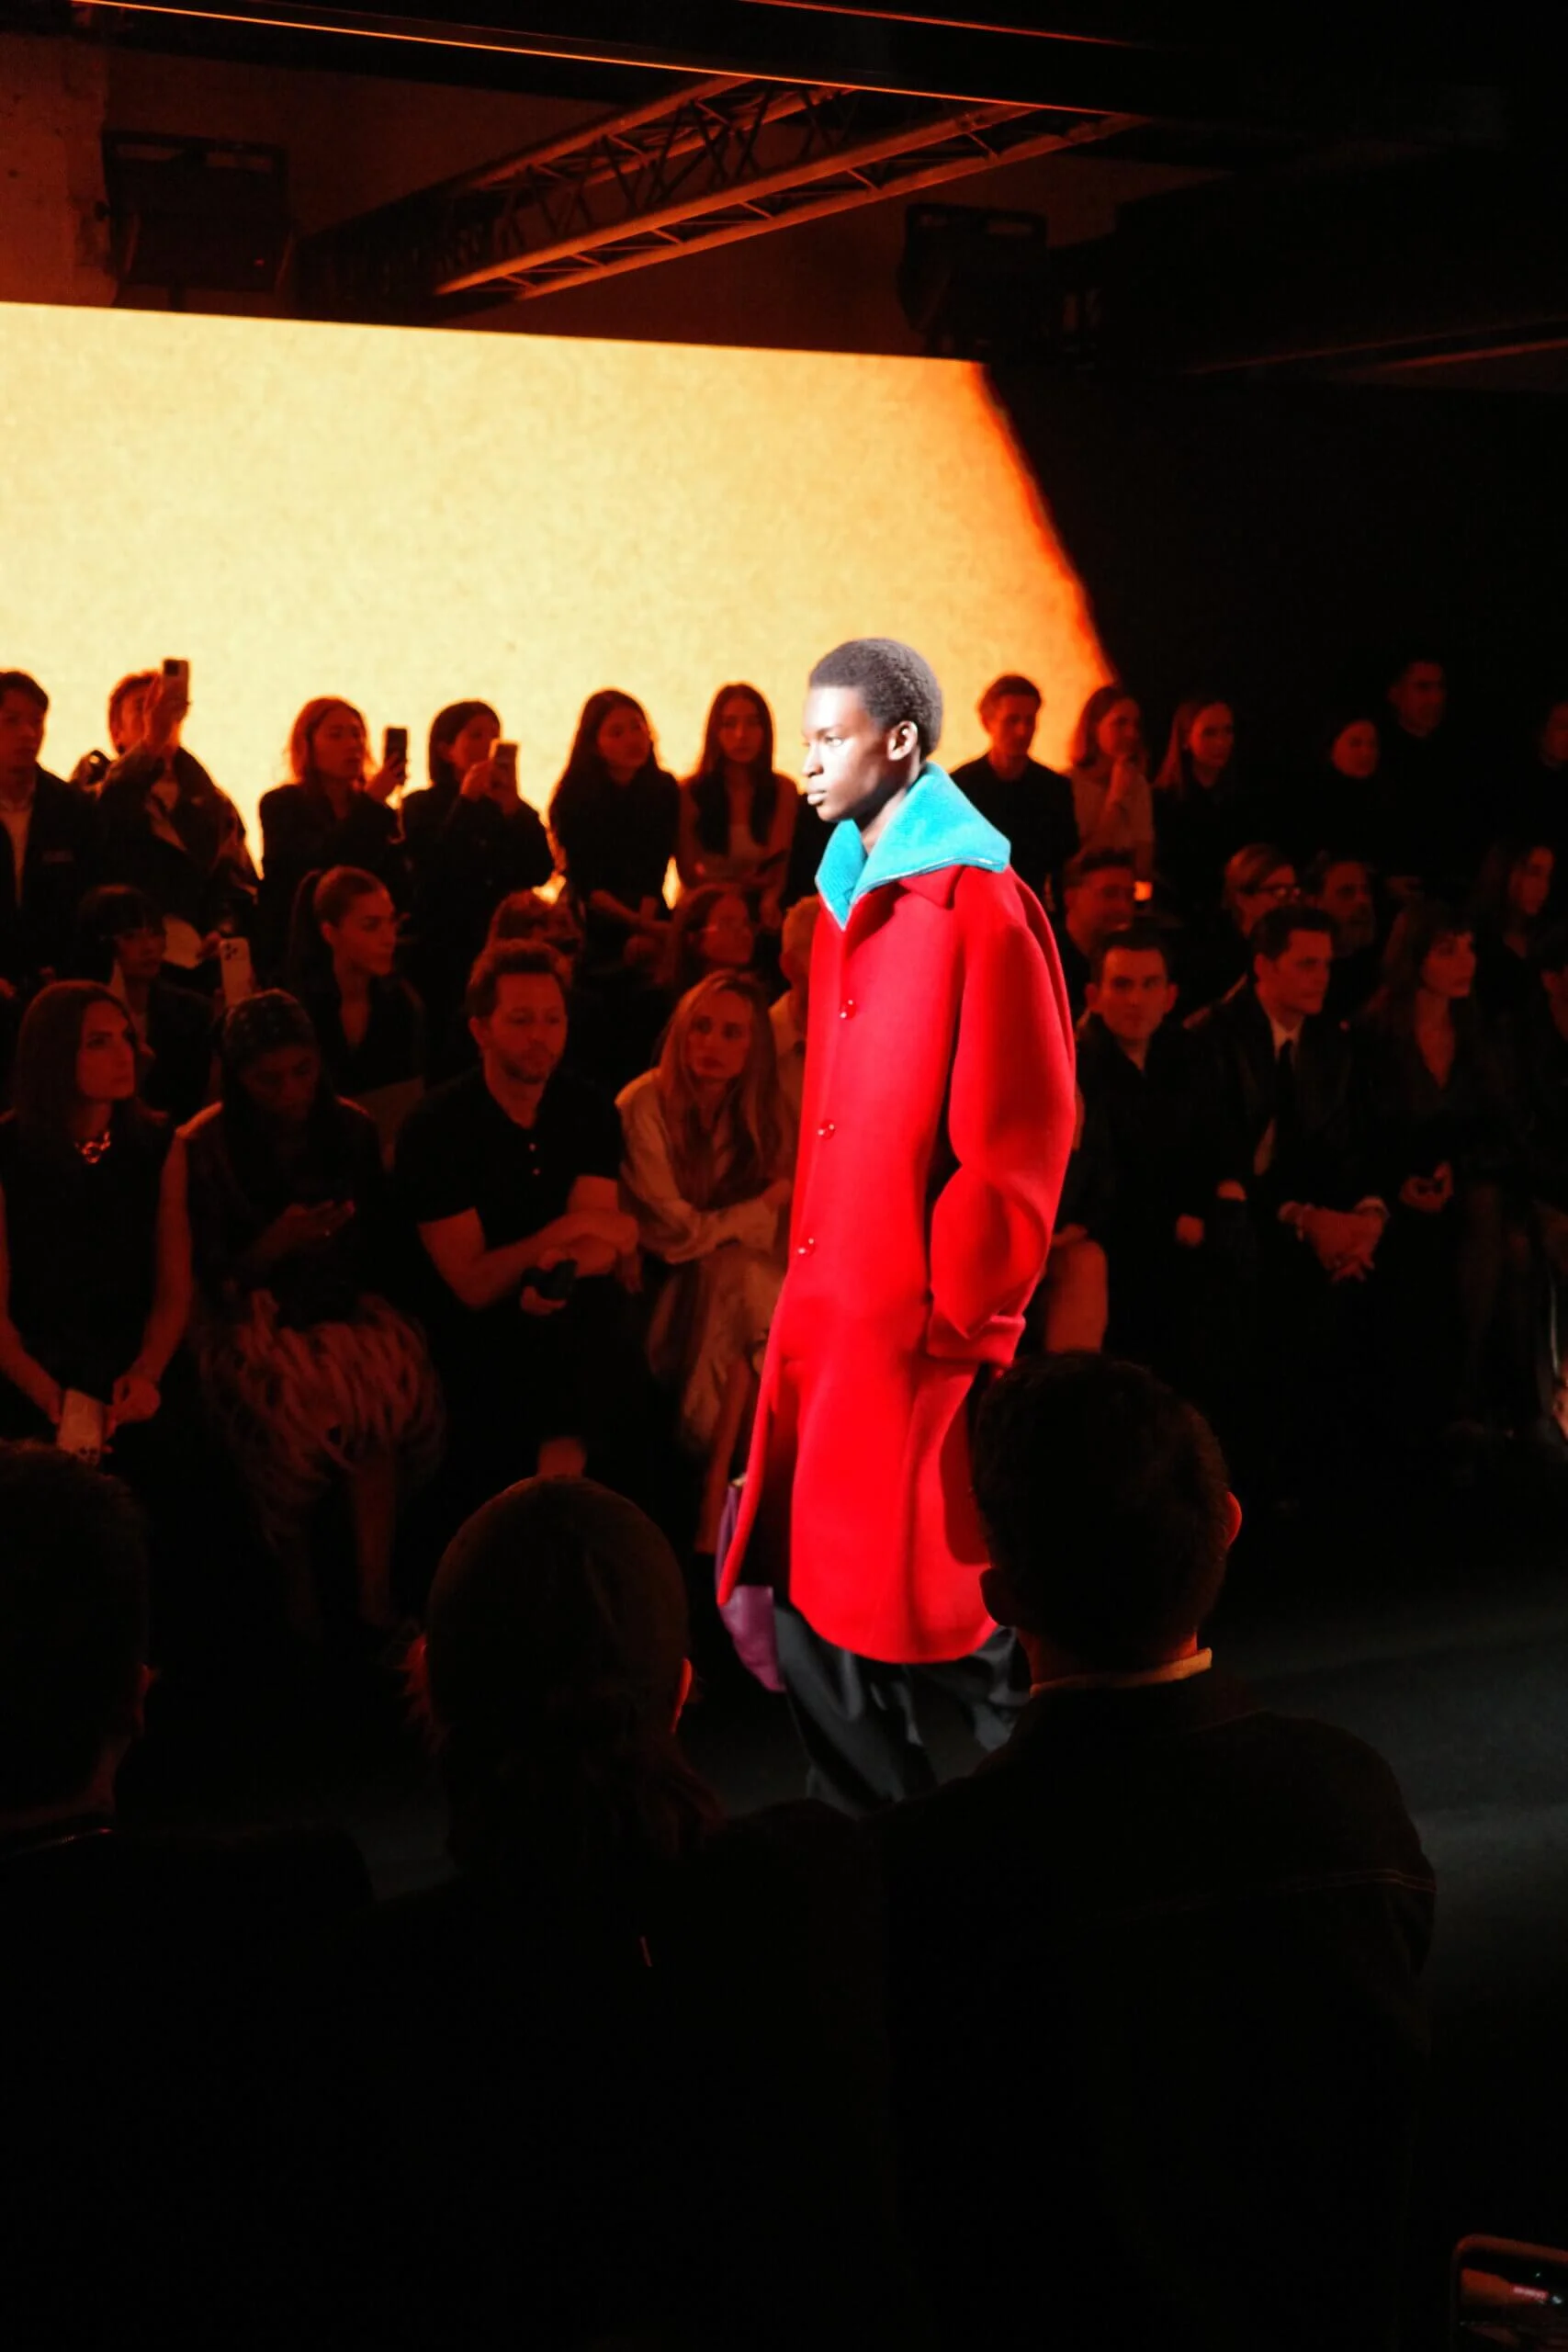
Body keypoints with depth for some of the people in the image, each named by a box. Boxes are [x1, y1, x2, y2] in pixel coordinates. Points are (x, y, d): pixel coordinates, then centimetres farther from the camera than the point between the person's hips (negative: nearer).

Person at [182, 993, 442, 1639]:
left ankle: (375, 1594, -24)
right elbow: (212, 1277, -2)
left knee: (388, 1388, -32)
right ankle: (297, 1582, -13)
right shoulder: (207, 1145, -4)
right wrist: (277, 1243, -18)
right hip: (255, 1316, -2)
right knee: (290, 1401, -35)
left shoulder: (350, 1128, 5)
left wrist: (365, 1295, -4)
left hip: (344, 1310, 2)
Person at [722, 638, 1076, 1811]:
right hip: (830, 1320, 8)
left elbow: (1015, 1140, -14)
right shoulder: (848, 899, 15)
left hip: (918, 1332, -8)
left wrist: (959, 1325, -15)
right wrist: (806, 1293, 16)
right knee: (814, 1611, 9)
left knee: (949, 1615, 0)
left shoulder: (979, 905, -11)